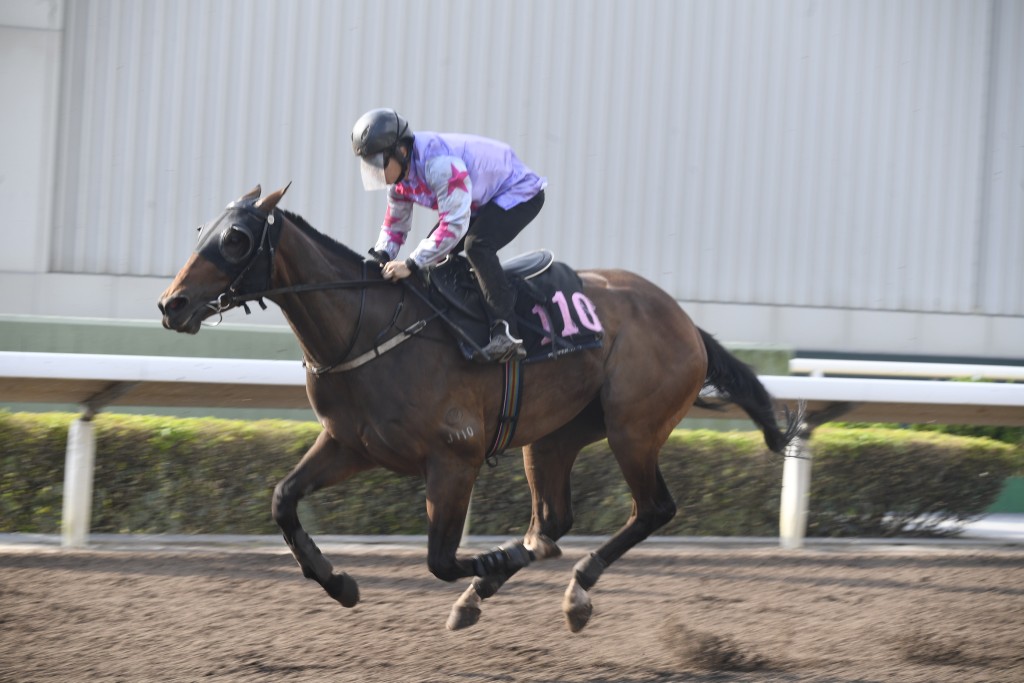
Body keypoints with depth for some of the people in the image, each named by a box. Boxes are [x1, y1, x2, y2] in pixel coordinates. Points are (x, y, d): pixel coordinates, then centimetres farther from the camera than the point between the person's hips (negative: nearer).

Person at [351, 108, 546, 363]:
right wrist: (380, 255, -14)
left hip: (521, 194, -10)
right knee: (432, 253, 3)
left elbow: (454, 225, -39)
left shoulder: (439, 164, -37)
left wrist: (412, 264, -38)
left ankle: (506, 332, -33)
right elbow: (395, 225, 6)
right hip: (482, 201, 10)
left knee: (476, 244, -32)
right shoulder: (399, 175, -6)